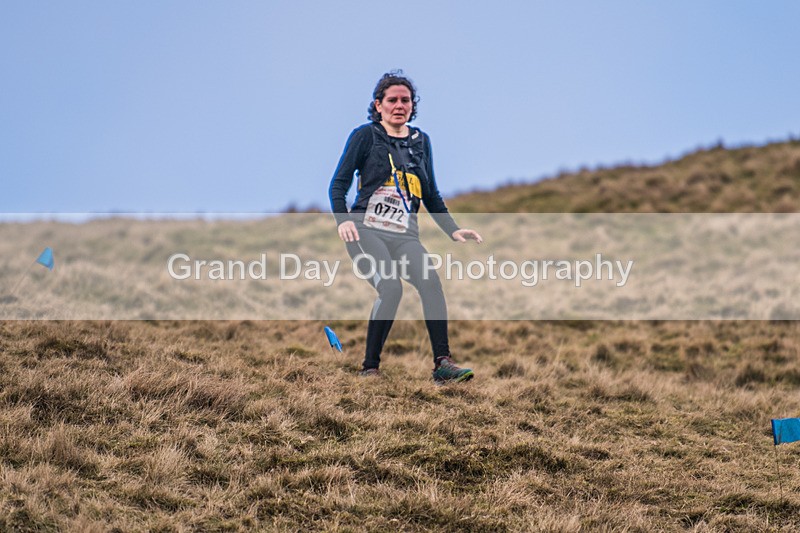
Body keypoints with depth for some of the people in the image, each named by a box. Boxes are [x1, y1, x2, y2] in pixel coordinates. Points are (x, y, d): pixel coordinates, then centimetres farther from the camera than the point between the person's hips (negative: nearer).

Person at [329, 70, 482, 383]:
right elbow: (339, 184, 2)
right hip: (366, 231, -4)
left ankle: (442, 363, -31)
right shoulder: (365, 135, 5)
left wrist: (453, 230, 16)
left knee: (431, 281, -26)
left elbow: (431, 196, 26)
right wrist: (343, 219, -15)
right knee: (391, 288, -29)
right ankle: (370, 369, -17)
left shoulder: (420, 141, 19)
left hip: (405, 236, 4)